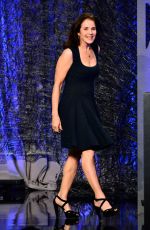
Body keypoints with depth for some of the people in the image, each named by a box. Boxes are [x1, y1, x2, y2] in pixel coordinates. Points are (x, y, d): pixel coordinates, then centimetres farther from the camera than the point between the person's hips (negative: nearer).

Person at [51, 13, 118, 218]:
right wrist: (55, 114, -13)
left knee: (75, 154, 9)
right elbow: (57, 85, -9)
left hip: (88, 106, 7)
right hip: (72, 106, -7)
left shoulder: (95, 51, 8)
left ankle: (62, 198, 16)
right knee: (88, 152, -14)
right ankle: (100, 198, -13)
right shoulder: (69, 54, -10)